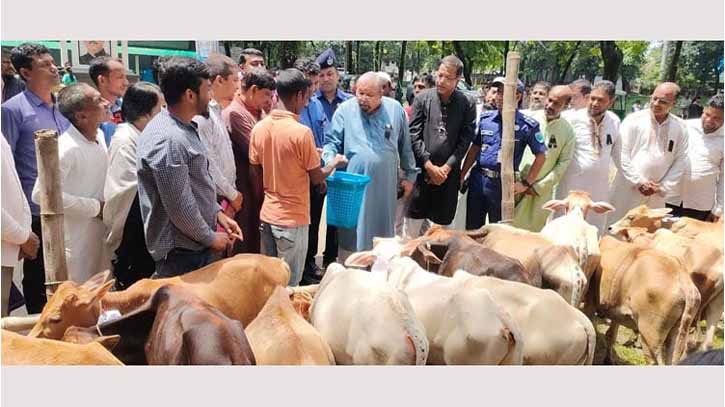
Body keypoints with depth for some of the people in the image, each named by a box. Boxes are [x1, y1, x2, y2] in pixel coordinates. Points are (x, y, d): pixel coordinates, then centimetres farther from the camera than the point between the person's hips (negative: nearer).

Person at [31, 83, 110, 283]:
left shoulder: (100, 136, 5)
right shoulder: (66, 148, -21)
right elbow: (42, 193, -26)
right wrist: (96, 207, -20)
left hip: (100, 235, 8)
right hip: (75, 243, -8)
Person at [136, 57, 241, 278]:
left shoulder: (184, 128, 8)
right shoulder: (168, 140, -25)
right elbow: (180, 206, -24)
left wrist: (218, 214, 9)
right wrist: (210, 237, -12)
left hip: (196, 245, 9)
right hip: (181, 252, -9)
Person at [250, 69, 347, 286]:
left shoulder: (259, 128, -1)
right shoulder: (302, 132, -19)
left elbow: (256, 172, 7)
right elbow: (317, 178, -8)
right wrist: (335, 163, 9)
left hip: (267, 214, 6)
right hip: (293, 218, -6)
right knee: (288, 285, 8)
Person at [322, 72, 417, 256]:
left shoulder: (395, 109, 3)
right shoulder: (345, 110, -4)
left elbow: (405, 145, 11)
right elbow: (331, 141, 0)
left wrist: (410, 175, 13)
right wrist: (330, 163, -19)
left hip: (385, 188, 2)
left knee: (382, 234, 14)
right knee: (351, 235, 5)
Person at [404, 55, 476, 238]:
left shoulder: (466, 105, -1)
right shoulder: (422, 98, -1)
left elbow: (465, 141, -2)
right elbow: (414, 134, -4)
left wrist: (446, 168, -9)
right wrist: (429, 166, -9)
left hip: (449, 173, 0)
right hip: (421, 169, 0)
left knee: (441, 222, 9)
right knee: (413, 218, 6)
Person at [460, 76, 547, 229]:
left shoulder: (528, 125, -7)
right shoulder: (485, 118, 5)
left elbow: (541, 155, -2)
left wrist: (526, 183, -5)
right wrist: (462, 175, 8)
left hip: (504, 184, -3)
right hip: (477, 180, 3)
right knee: (471, 229, 12)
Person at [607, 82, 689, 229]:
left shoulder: (680, 127, 3)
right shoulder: (633, 120, -6)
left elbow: (680, 161, 5)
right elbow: (622, 155, -8)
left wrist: (663, 187, -3)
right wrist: (639, 182, -11)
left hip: (656, 196, 3)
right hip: (627, 190, -2)